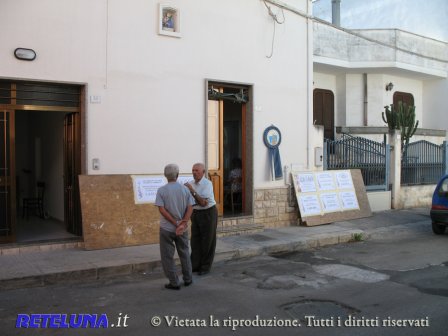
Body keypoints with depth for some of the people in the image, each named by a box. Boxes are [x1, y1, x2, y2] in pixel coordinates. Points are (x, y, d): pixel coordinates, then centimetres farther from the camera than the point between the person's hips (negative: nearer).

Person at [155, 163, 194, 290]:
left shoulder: (161, 190, -8)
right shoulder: (185, 189, -1)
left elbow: (162, 210, -15)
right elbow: (190, 208, -9)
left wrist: (176, 223, -14)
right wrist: (183, 223, -17)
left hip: (166, 228, -3)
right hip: (183, 229, 3)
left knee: (167, 256, 7)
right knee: (184, 254, 19)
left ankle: (174, 282, 8)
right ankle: (188, 279, 25)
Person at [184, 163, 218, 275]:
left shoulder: (207, 184, -18)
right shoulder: (191, 184, 0)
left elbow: (204, 203, -23)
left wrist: (192, 191, -27)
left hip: (208, 213, -6)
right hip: (196, 213, 6)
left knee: (207, 241, 4)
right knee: (195, 240, 8)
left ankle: (205, 267, 16)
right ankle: (195, 265, 18)